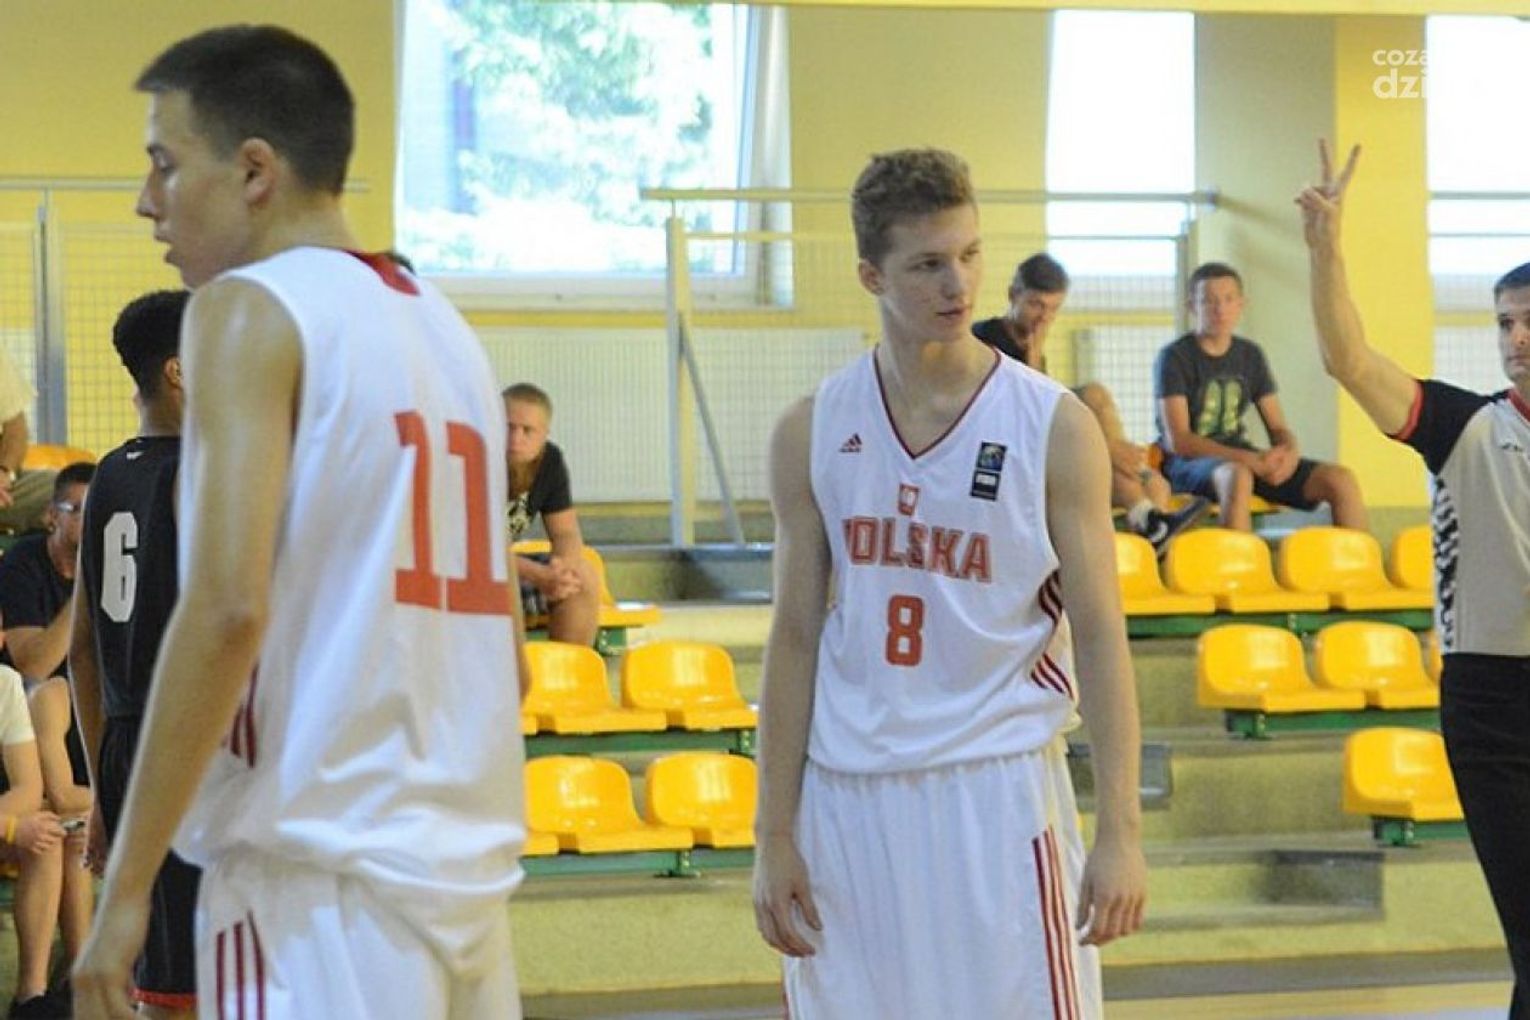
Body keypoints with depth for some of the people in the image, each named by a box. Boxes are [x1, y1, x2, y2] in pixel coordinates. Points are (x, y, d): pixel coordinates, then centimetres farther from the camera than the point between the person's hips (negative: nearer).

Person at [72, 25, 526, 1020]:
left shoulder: (251, 309, -6)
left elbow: (229, 606, -18)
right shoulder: (446, 328, 17)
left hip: (317, 872, -8)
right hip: (467, 872, 8)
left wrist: (127, 887, -15)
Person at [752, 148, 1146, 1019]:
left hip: (998, 791, -3)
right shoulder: (813, 433, 3)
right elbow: (797, 639, 7)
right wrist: (774, 834, 3)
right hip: (847, 798, 3)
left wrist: (1121, 831, -10)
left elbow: (1101, 636, -4)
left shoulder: (1054, 427, -4)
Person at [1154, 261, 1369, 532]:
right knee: (1237, 476, -42)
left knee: (1341, 480, -14)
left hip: (1243, 458, 6)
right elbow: (1177, 440, -15)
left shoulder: (1250, 356, 12)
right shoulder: (1174, 358, -5)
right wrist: (1248, 459, -25)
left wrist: (1290, 452, -15)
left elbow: (1278, 428, 12)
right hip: (1191, 461, -6)